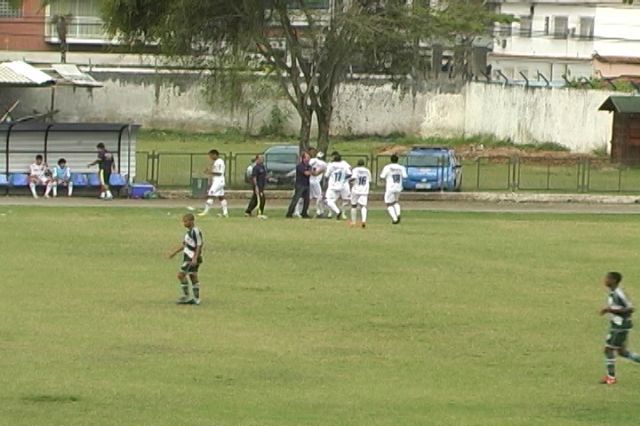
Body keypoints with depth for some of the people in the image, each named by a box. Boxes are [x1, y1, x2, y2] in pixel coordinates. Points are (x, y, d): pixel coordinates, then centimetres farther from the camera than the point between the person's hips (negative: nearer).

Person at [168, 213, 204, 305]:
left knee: (181, 274, -10)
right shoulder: (189, 231, 14)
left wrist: (195, 258, -24)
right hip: (188, 257, 10)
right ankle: (196, 299, 12)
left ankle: (186, 296, -6)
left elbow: (199, 245, -20)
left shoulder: (196, 231, -17)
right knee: (193, 277, 10)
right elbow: (184, 244, 24)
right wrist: (175, 252, 25)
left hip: (192, 258, -10)